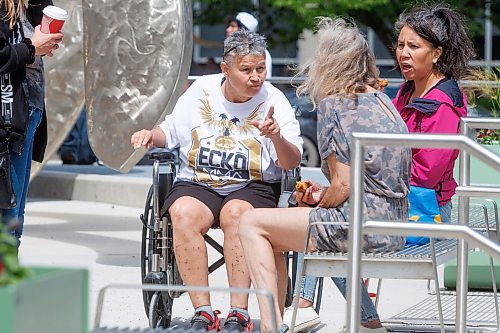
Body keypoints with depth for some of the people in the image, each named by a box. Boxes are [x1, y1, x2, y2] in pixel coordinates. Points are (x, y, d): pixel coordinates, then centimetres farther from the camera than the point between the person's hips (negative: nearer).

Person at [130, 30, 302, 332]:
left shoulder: (274, 100, -1)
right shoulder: (202, 90, 8)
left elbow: (292, 163, -7)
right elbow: (170, 132, 20)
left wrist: (278, 138, -28)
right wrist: (150, 135, -2)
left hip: (254, 187, -2)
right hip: (197, 183, 2)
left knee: (236, 213, -36)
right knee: (183, 213, -32)